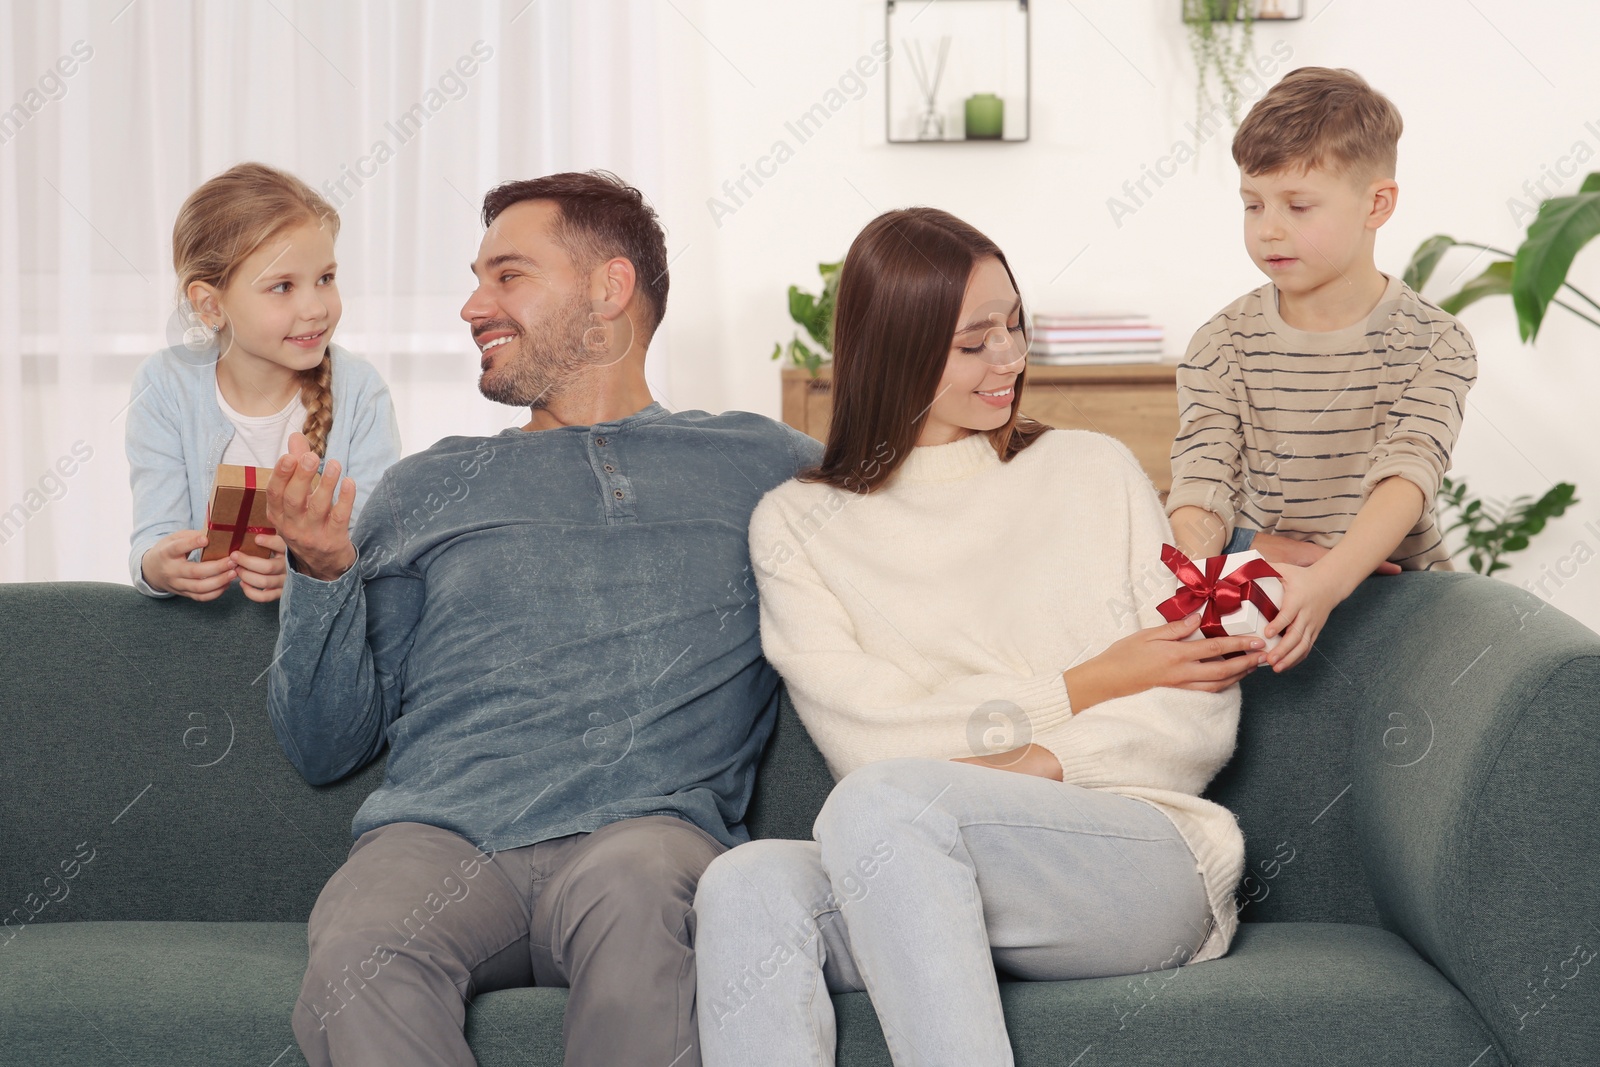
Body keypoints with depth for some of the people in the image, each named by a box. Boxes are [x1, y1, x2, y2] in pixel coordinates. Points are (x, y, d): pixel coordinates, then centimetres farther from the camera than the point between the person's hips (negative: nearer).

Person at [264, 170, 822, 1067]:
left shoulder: (755, 464, 21)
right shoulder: (425, 490, 24)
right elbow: (327, 748, 20)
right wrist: (322, 576, 4)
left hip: (650, 827, -1)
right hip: (439, 834, 1)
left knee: (634, 883, -38)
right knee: (355, 962, -34)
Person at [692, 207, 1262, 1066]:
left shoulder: (1093, 471, 16)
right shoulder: (797, 523, 15)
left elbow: (1200, 723, 8)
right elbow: (864, 732, 1)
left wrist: (1032, 766, -10)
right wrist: (1090, 686, 1)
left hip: (1139, 856, -1)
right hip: (902, 879, 1)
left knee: (886, 799, -33)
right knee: (747, 883, -33)